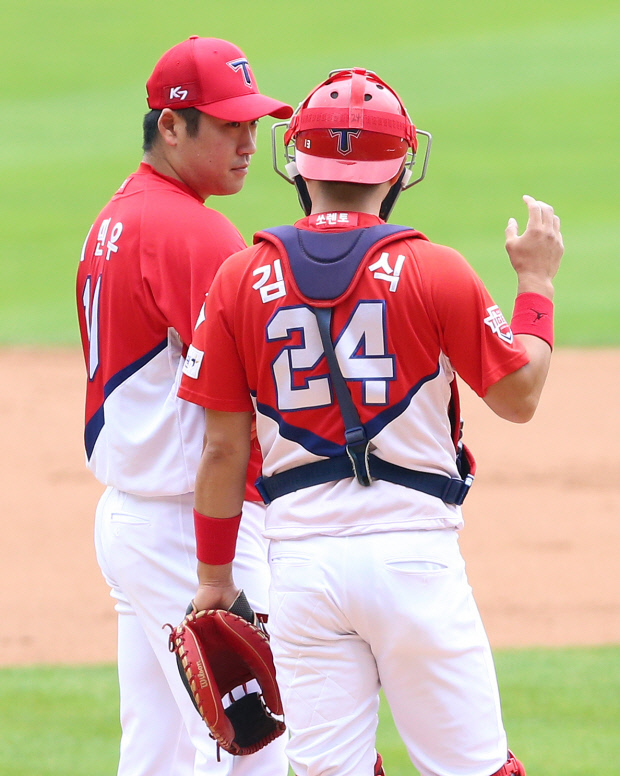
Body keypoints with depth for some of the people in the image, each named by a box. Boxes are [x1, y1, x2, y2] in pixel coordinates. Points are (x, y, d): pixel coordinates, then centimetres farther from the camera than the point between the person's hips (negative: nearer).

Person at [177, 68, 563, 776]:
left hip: (301, 558, 2)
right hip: (414, 551, -2)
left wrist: (214, 577, 14)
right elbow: (519, 396, 3)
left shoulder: (241, 279, 2)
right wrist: (536, 281, 16)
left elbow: (223, 448, 4)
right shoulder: (433, 272, -4)